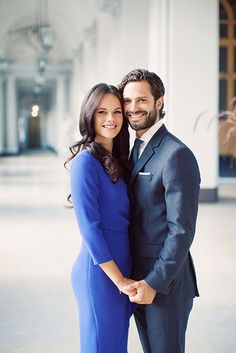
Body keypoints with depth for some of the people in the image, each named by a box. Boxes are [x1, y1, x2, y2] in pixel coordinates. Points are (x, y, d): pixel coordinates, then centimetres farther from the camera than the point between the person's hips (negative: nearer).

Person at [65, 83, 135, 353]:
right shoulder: (85, 161, -15)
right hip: (100, 271, -8)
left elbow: (122, 217, 11)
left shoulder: (118, 159, 9)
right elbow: (89, 227, -18)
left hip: (122, 268, 8)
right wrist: (119, 280, -15)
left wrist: (125, 277, 4)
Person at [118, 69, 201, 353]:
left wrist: (155, 282, -18)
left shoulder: (177, 155, -16)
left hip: (166, 282, -8)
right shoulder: (137, 150, 11)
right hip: (140, 280, 8)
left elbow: (182, 230, -19)